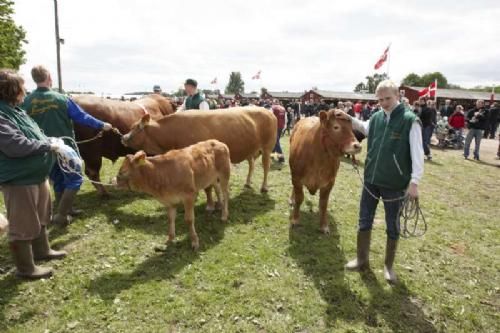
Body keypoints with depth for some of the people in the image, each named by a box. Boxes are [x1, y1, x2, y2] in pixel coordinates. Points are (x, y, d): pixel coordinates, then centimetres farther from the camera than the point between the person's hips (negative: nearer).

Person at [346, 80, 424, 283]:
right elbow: (364, 128, 24)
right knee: (364, 222, 14)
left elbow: (417, 153, -14)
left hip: (394, 184, -4)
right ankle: (362, 259, 32)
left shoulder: (410, 120, -11)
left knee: (392, 227, 12)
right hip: (370, 180, 5)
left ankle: (389, 266, 30)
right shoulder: (376, 118, 3)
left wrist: (414, 181, -20)